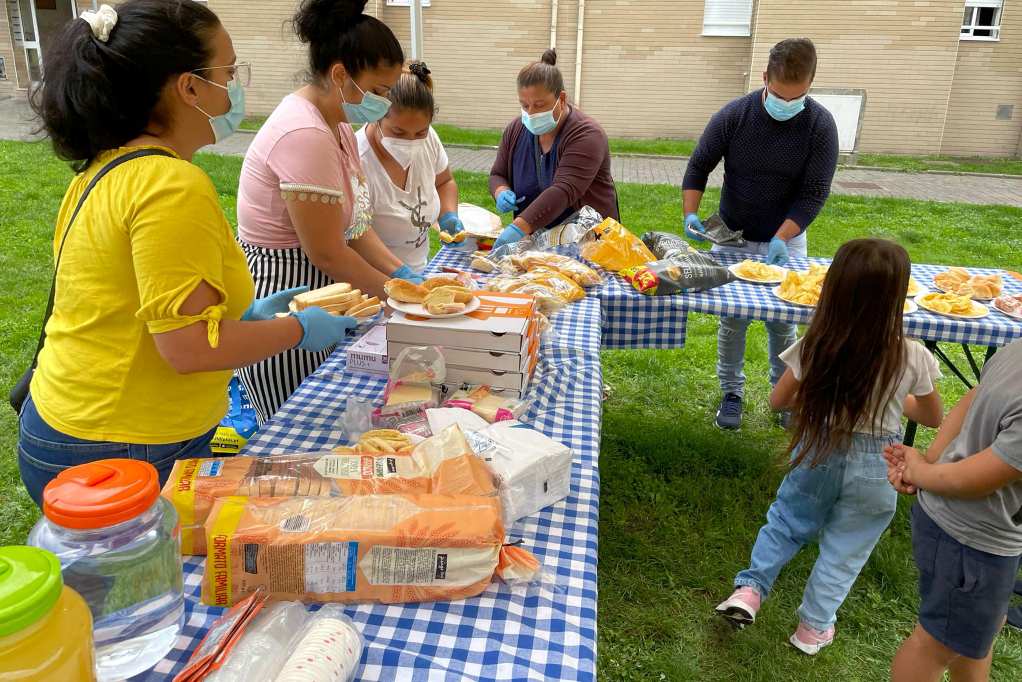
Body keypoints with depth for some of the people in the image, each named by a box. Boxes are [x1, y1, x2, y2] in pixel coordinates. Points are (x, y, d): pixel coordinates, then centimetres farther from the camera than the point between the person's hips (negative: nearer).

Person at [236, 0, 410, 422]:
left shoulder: (339, 124, 8)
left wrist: (402, 273, 0)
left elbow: (352, 223, 10)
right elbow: (327, 254, -22)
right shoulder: (305, 136, -23)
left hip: (314, 287, 10)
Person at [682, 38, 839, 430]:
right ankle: (731, 393, 21)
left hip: (786, 241, 0)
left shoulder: (820, 126, -13)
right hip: (733, 238, 0)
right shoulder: (733, 116, -13)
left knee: (783, 322, 9)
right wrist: (691, 214, -17)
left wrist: (781, 239, -25)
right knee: (732, 319, 6)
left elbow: (813, 193, -13)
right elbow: (699, 167, -3)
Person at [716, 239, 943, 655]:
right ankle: (813, 628, 33)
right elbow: (933, 418, -2)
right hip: (874, 468, 0)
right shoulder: (912, 358, -19)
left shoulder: (815, 347, -18)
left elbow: (778, 401, -5)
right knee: (845, 550, 18)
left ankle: (750, 589, 24)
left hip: (816, 451, 1)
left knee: (786, 521, 26)